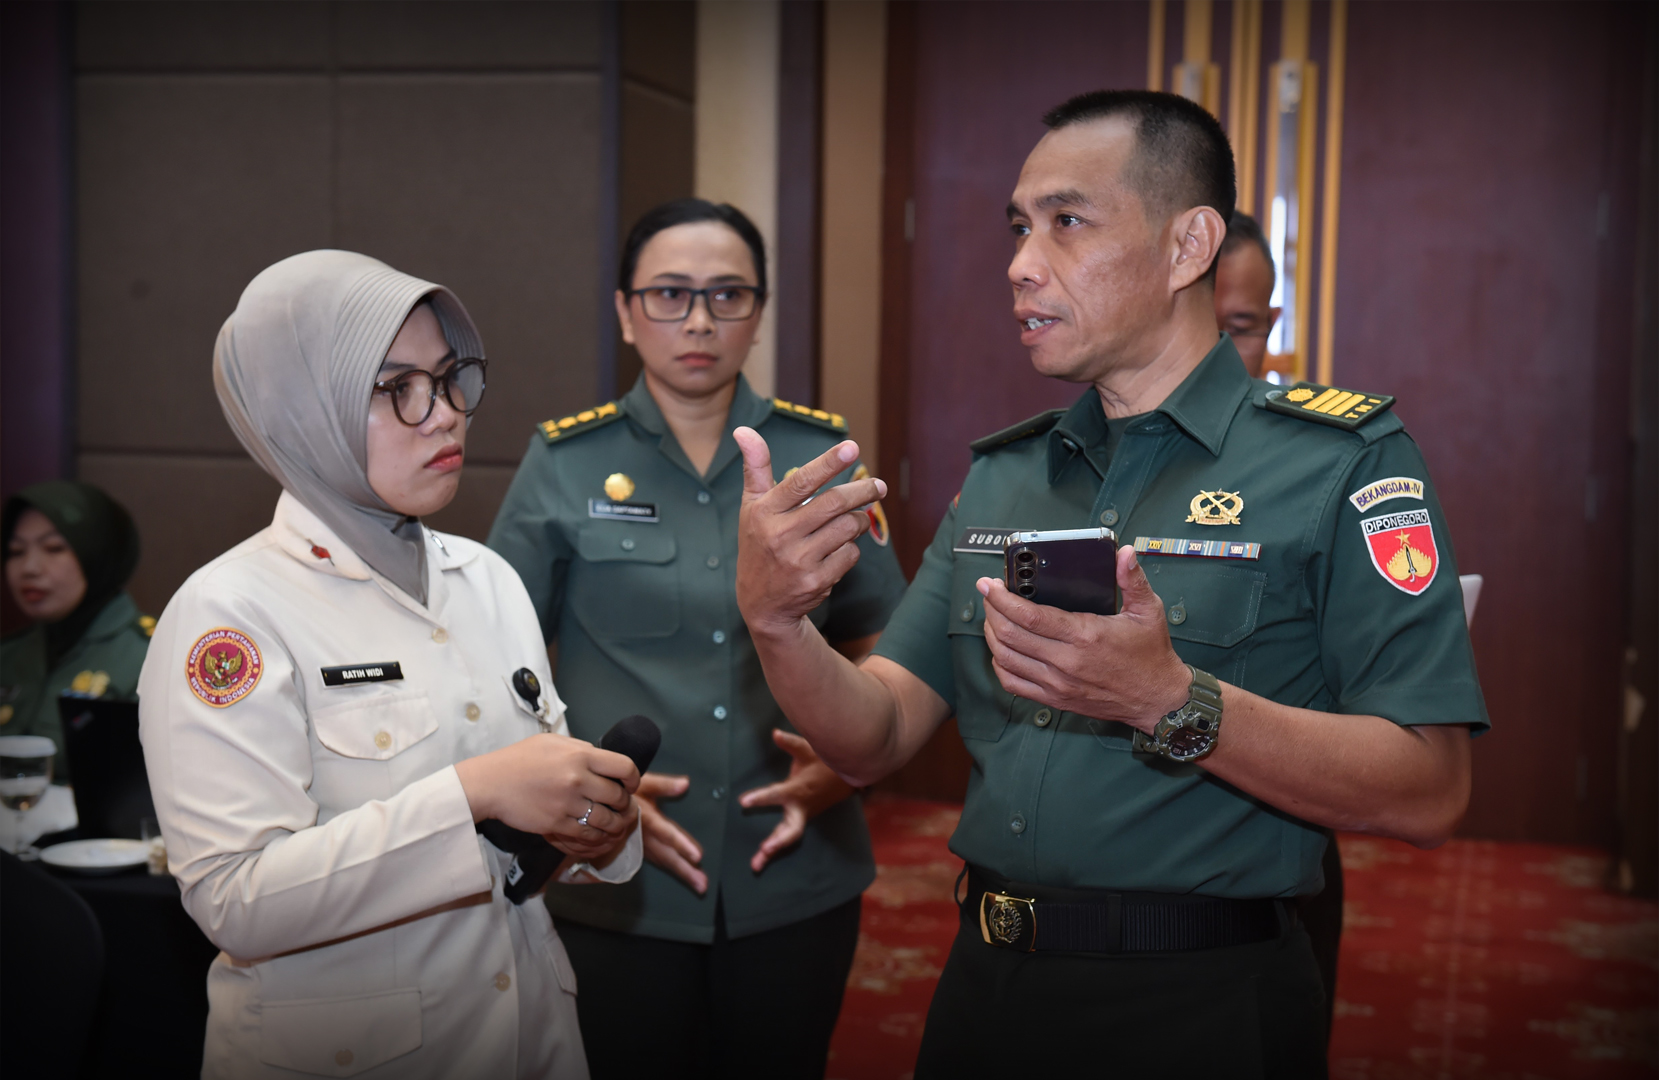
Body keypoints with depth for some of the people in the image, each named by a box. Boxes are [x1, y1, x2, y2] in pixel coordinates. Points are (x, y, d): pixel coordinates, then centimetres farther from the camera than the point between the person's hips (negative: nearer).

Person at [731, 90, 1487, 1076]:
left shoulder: (1342, 458, -8)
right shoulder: (1001, 475, 9)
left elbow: (1429, 795, -17)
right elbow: (875, 741, 4)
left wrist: (1172, 704, -29)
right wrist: (774, 619, -15)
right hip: (990, 992, 5)